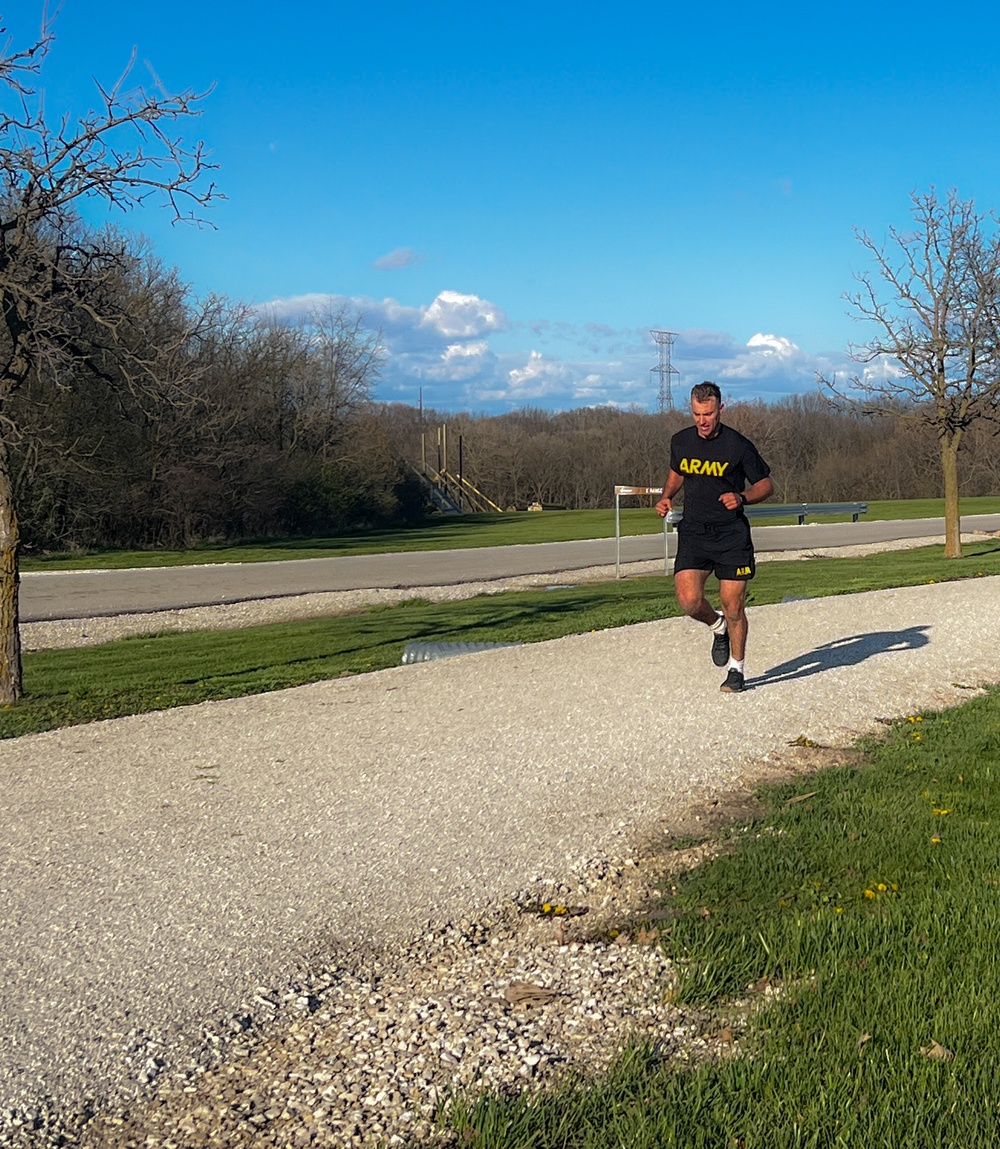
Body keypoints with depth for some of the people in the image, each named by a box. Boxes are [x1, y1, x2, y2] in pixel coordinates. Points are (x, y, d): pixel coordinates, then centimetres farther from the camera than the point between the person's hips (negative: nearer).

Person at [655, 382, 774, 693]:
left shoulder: (738, 445, -8)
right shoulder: (680, 442, 4)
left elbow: (765, 484, 2)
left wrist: (742, 498, -17)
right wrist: (666, 497, 6)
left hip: (732, 534, -3)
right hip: (693, 532, 3)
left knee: (733, 606, -1)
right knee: (689, 601, -14)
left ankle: (736, 670, 20)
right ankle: (718, 627, 21)